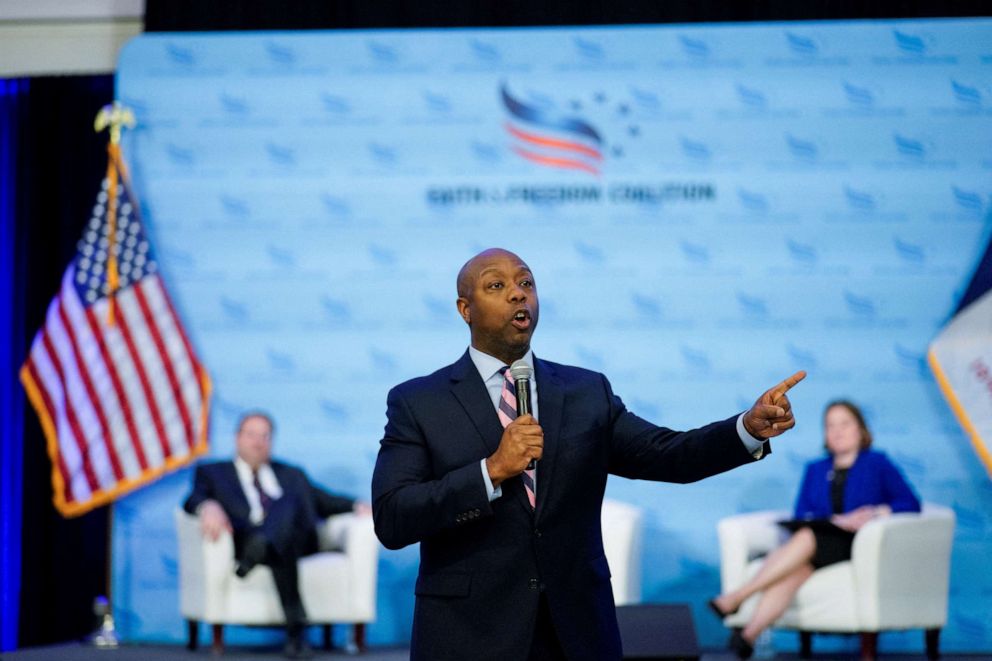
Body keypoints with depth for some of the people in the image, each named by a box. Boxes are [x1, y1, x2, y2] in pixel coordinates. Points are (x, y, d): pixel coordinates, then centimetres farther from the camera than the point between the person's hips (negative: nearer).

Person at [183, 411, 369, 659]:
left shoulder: (291, 475, 38)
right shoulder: (213, 473, 25)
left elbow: (324, 501, 29)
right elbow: (194, 499, 4)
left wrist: (357, 506, 6)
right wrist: (208, 506, -22)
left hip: (297, 540, 2)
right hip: (244, 541, -2)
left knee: (287, 502, -32)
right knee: (280, 550, -39)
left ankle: (257, 553, -59)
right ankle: (296, 629, -52)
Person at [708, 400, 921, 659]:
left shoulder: (878, 464, 13)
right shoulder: (815, 470, 24)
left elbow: (910, 503, 3)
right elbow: (801, 515, 10)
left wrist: (880, 513, -16)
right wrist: (838, 521, -9)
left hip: (860, 546, -3)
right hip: (817, 548, 3)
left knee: (806, 537, -34)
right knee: (795, 568, -35)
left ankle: (735, 598, -39)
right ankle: (748, 636, -54)